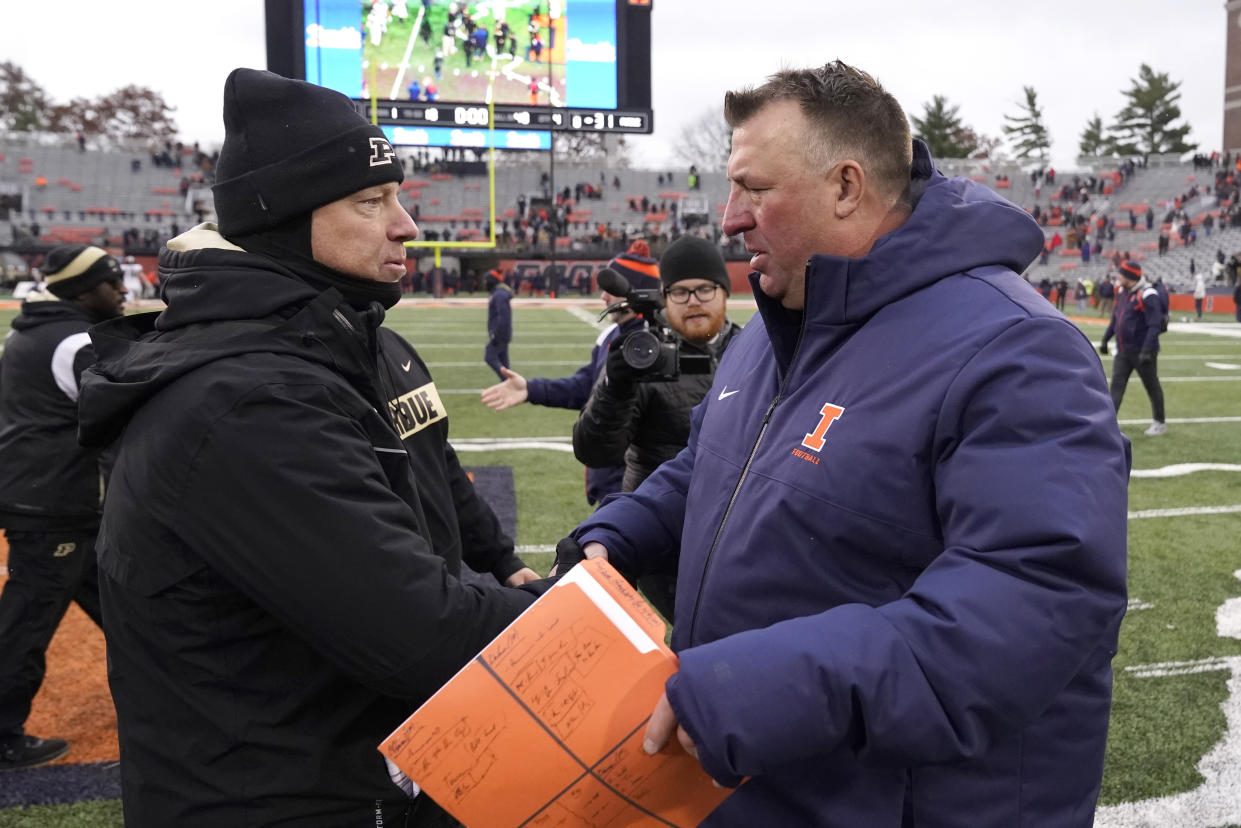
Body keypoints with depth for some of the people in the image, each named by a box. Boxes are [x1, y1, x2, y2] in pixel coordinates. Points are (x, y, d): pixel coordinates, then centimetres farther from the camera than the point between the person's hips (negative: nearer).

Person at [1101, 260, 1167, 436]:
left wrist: (1146, 350, -27)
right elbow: (1115, 319, 19)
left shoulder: (1147, 295, -18)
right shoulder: (1122, 292, 8)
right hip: (1123, 351, 7)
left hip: (1142, 351, -7)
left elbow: (1155, 325, -22)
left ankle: (1160, 423, 24)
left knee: (1152, 387, 8)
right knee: (1116, 385, 0)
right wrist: (1105, 339, 16)